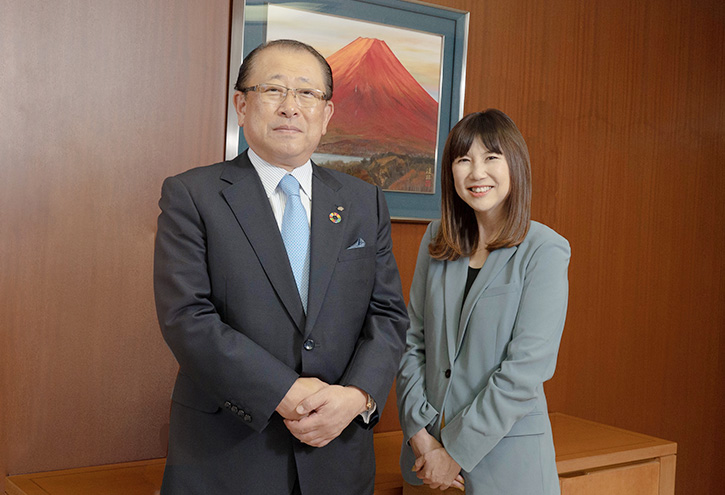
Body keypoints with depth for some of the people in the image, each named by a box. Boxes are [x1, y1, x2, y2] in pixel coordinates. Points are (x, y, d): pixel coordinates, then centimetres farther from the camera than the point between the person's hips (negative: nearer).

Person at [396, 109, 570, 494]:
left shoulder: (545, 251, -11)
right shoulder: (436, 240, 4)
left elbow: (527, 369, -15)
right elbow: (412, 342, 3)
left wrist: (455, 450, -14)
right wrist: (420, 433, -7)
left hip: (505, 455, -4)